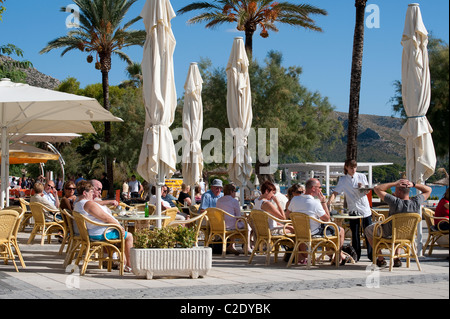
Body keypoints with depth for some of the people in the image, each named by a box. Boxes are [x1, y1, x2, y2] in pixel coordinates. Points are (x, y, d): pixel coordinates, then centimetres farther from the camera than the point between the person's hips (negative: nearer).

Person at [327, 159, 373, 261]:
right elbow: (335, 192, -2)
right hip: (353, 209, 0)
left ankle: (371, 255, 10)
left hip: (365, 208, 0)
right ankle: (356, 255, 11)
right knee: (355, 233, 2)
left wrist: (362, 187, -17)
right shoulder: (343, 180, 3)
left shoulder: (362, 176, 4)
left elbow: (367, 191, 5)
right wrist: (330, 200, -21)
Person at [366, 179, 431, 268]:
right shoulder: (416, 202, -22)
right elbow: (428, 190, -2)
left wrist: (394, 183, -28)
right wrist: (413, 185, -16)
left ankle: (380, 260, 22)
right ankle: (397, 259, 31)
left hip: (389, 234, -5)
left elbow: (377, 188, -28)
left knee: (369, 229, 24)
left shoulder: (395, 202, -35)